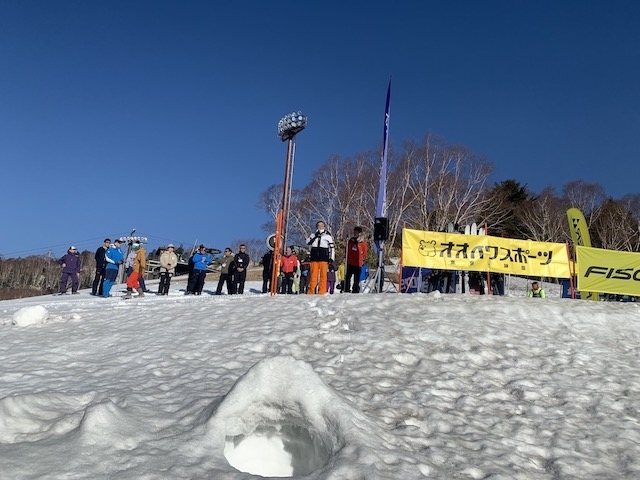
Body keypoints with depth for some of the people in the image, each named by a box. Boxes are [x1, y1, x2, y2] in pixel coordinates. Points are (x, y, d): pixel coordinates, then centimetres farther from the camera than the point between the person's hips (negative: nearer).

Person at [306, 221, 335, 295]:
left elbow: (332, 248, 8)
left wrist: (331, 259, -1)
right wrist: (315, 236, -11)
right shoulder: (313, 235, 16)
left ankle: (322, 291, -4)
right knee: (313, 275, -1)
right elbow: (308, 242, -1)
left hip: (323, 259, -2)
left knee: (323, 275, -5)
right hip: (314, 258, 2)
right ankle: (311, 291, 2)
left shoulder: (328, 236, 10)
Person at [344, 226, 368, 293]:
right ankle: (346, 289, 11)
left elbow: (365, 252, 4)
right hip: (350, 262, 3)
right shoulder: (350, 241, 7)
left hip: (358, 263, -3)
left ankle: (355, 290, 10)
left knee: (357, 278, 3)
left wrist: (362, 260, 4)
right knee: (348, 276, 3)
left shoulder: (363, 242, -4)